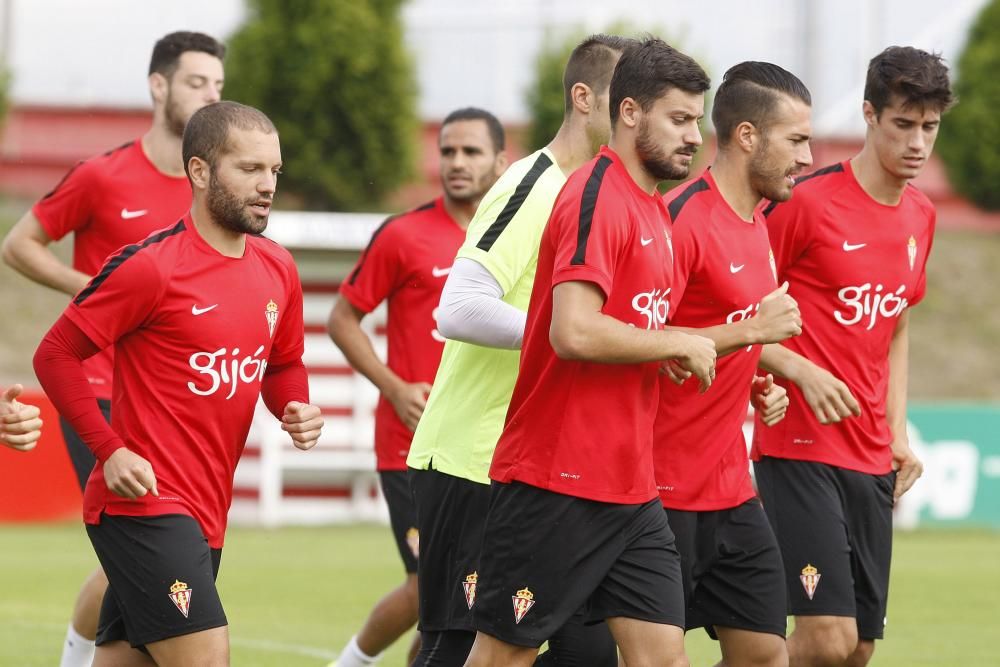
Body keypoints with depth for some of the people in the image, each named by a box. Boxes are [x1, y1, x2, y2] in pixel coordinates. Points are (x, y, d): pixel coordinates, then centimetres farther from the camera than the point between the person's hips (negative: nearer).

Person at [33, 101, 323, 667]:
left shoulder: (277, 269, 10)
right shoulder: (151, 266, -12)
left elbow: (284, 364, 25)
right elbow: (55, 356, -7)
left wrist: (298, 410, 3)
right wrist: (111, 451, -15)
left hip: (206, 514, 8)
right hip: (146, 504, -8)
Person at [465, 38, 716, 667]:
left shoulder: (652, 208, 15)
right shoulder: (597, 196, -14)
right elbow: (574, 332, -25)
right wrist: (678, 343, -14)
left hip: (633, 490, 9)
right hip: (557, 486, -9)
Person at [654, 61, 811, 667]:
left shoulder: (755, 223, 14)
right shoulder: (684, 218, -16)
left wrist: (759, 385, 9)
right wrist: (748, 330, -23)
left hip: (732, 491, 9)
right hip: (667, 496, -9)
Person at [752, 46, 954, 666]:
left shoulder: (921, 218, 11)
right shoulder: (806, 202, -11)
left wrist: (898, 432, 14)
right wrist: (800, 371, -19)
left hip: (872, 460, 7)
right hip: (800, 446, -7)